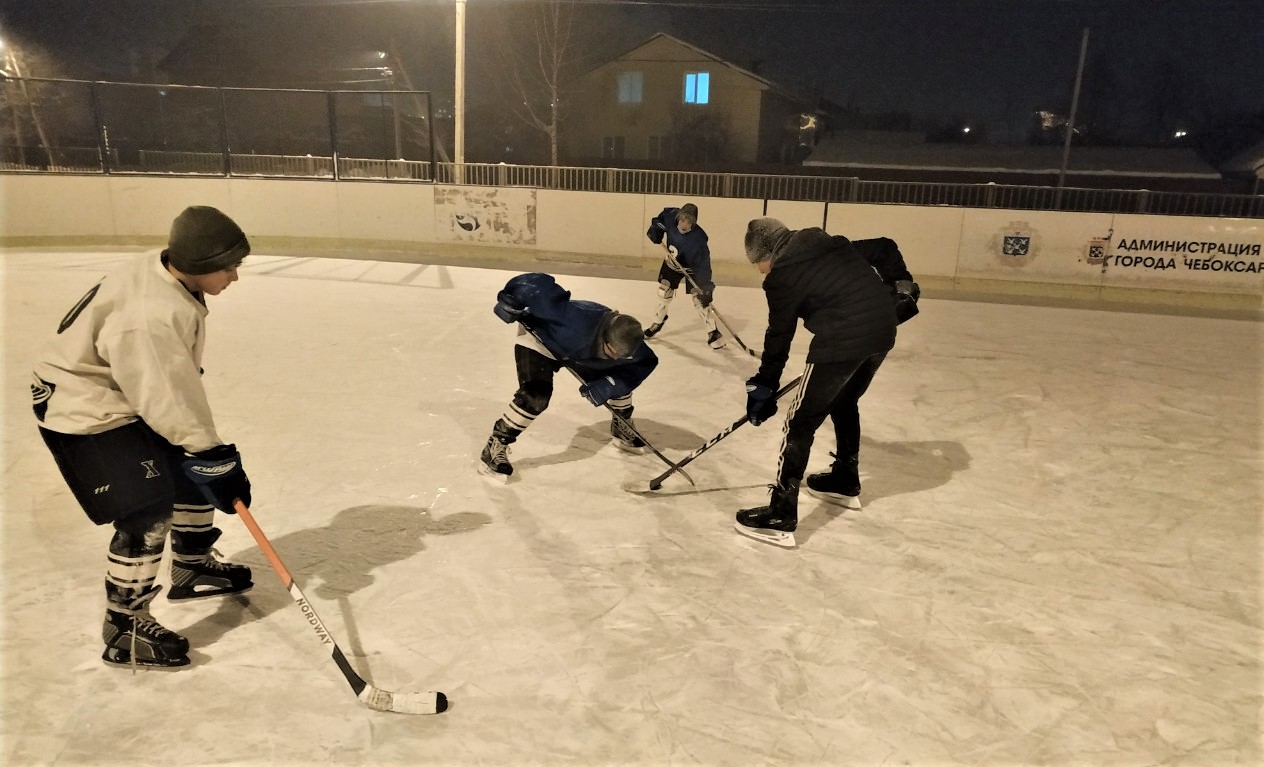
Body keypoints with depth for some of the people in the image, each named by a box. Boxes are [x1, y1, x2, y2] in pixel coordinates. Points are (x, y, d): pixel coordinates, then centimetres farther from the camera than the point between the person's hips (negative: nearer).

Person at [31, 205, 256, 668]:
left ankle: (192, 567, 35)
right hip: (84, 410, -10)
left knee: (190, 471, 16)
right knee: (148, 514, -13)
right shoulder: (151, 315, -34)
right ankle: (124, 626, 3)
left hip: (131, 392, 10)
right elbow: (169, 399, -31)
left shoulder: (169, 276, -4)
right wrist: (214, 457, -25)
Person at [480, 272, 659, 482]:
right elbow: (539, 284, -46)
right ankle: (495, 448, -12)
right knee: (535, 396, -26)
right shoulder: (578, 321, -47)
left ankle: (623, 430, 34)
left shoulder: (627, 346, -29)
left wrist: (607, 386, -25)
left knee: (620, 381, 6)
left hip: (578, 351, 6)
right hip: (538, 338, -6)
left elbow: (645, 364, -13)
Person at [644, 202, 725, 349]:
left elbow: (703, 264, -37)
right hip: (671, 264, 4)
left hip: (692, 269, -4)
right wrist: (655, 229, -13)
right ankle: (657, 323, 31)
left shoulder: (698, 238, -38)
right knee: (663, 293, 9)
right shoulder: (671, 216, -27)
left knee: (700, 300, -11)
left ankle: (713, 332, 0)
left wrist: (705, 288, -40)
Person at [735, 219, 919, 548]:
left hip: (843, 341, -9)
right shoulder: (830, 244, 19)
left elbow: (779, 336, 1)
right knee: (844, 404, 29)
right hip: (883, 330, 9)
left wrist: (763, 386, 10)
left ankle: (780, 517, 0)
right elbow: (884, 248, 22)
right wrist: (901, 286, 27)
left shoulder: (782, 274, -2)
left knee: (801, 423, -1)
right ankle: (845, 482, 44)